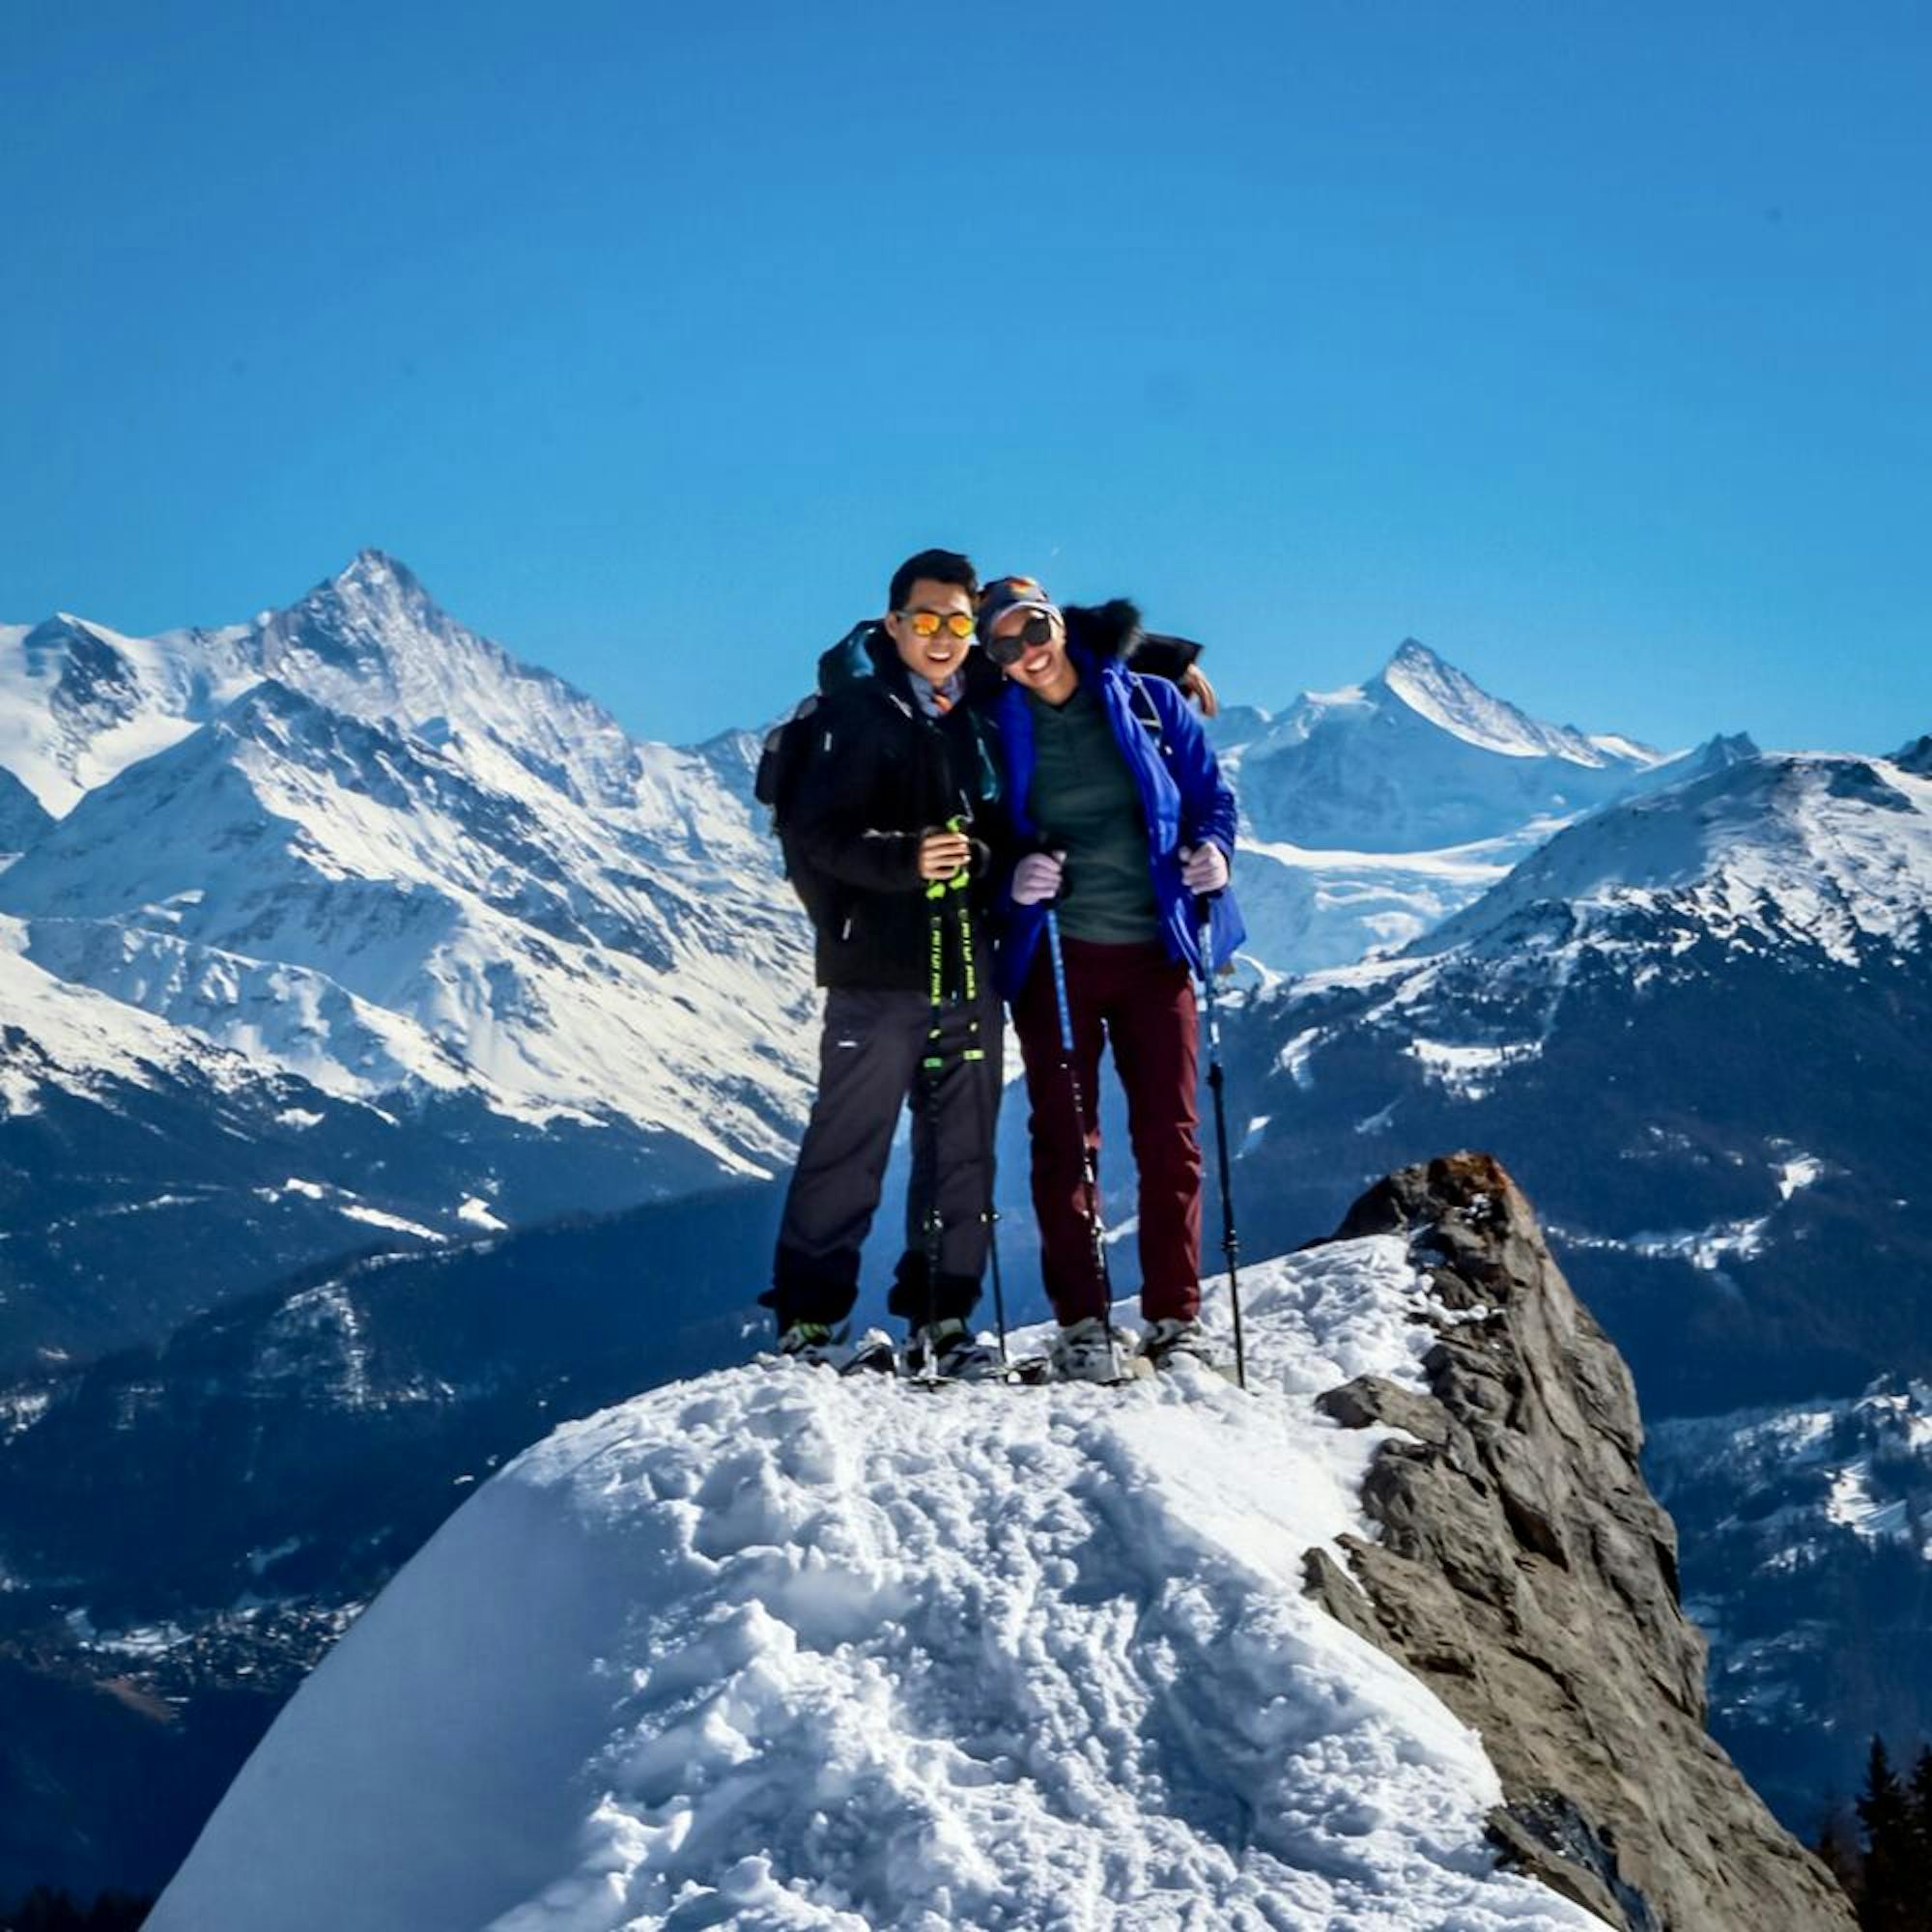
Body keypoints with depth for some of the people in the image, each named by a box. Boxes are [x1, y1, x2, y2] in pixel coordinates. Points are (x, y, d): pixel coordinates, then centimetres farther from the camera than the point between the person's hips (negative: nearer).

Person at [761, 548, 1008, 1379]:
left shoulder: (980, 713, 12)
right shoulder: (857, 714, -5)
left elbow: (1000, 834, 24)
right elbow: (817, 833, -12)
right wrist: (904, 858, -24)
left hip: (970, 969, 6)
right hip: (880, 968, -6)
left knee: (962, 1148, 7)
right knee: (849, 1143, -3)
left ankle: (941, 1318, 14)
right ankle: (810, 1317, 4)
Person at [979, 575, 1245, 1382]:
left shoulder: (1150, 703, 3)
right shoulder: (997, 728, 2)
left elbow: (1210, 791, 10)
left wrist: (1213, 847, -9)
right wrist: (1014, 877, -16)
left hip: (1154, 950, 0)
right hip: (1053, 956, 0)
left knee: (1170, 1136, 0)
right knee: (1066, 1140, 1)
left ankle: (1176, 1317, 7)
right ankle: (1080, 1322, 8)